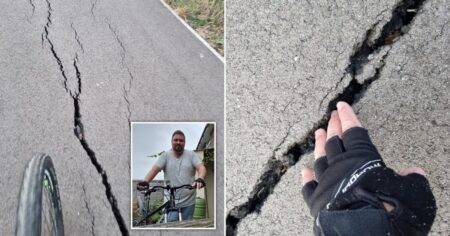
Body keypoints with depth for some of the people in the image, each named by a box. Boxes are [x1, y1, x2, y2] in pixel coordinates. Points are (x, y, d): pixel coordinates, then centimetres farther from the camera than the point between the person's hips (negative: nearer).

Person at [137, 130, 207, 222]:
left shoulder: (191, 155, 3)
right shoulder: (166, 155, 3)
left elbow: (201, 168, -11)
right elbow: (154, 169, -7)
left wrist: (200, 179, -33)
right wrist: (145, 182, -26)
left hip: (189, 200, 1)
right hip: (171, 200, -1)